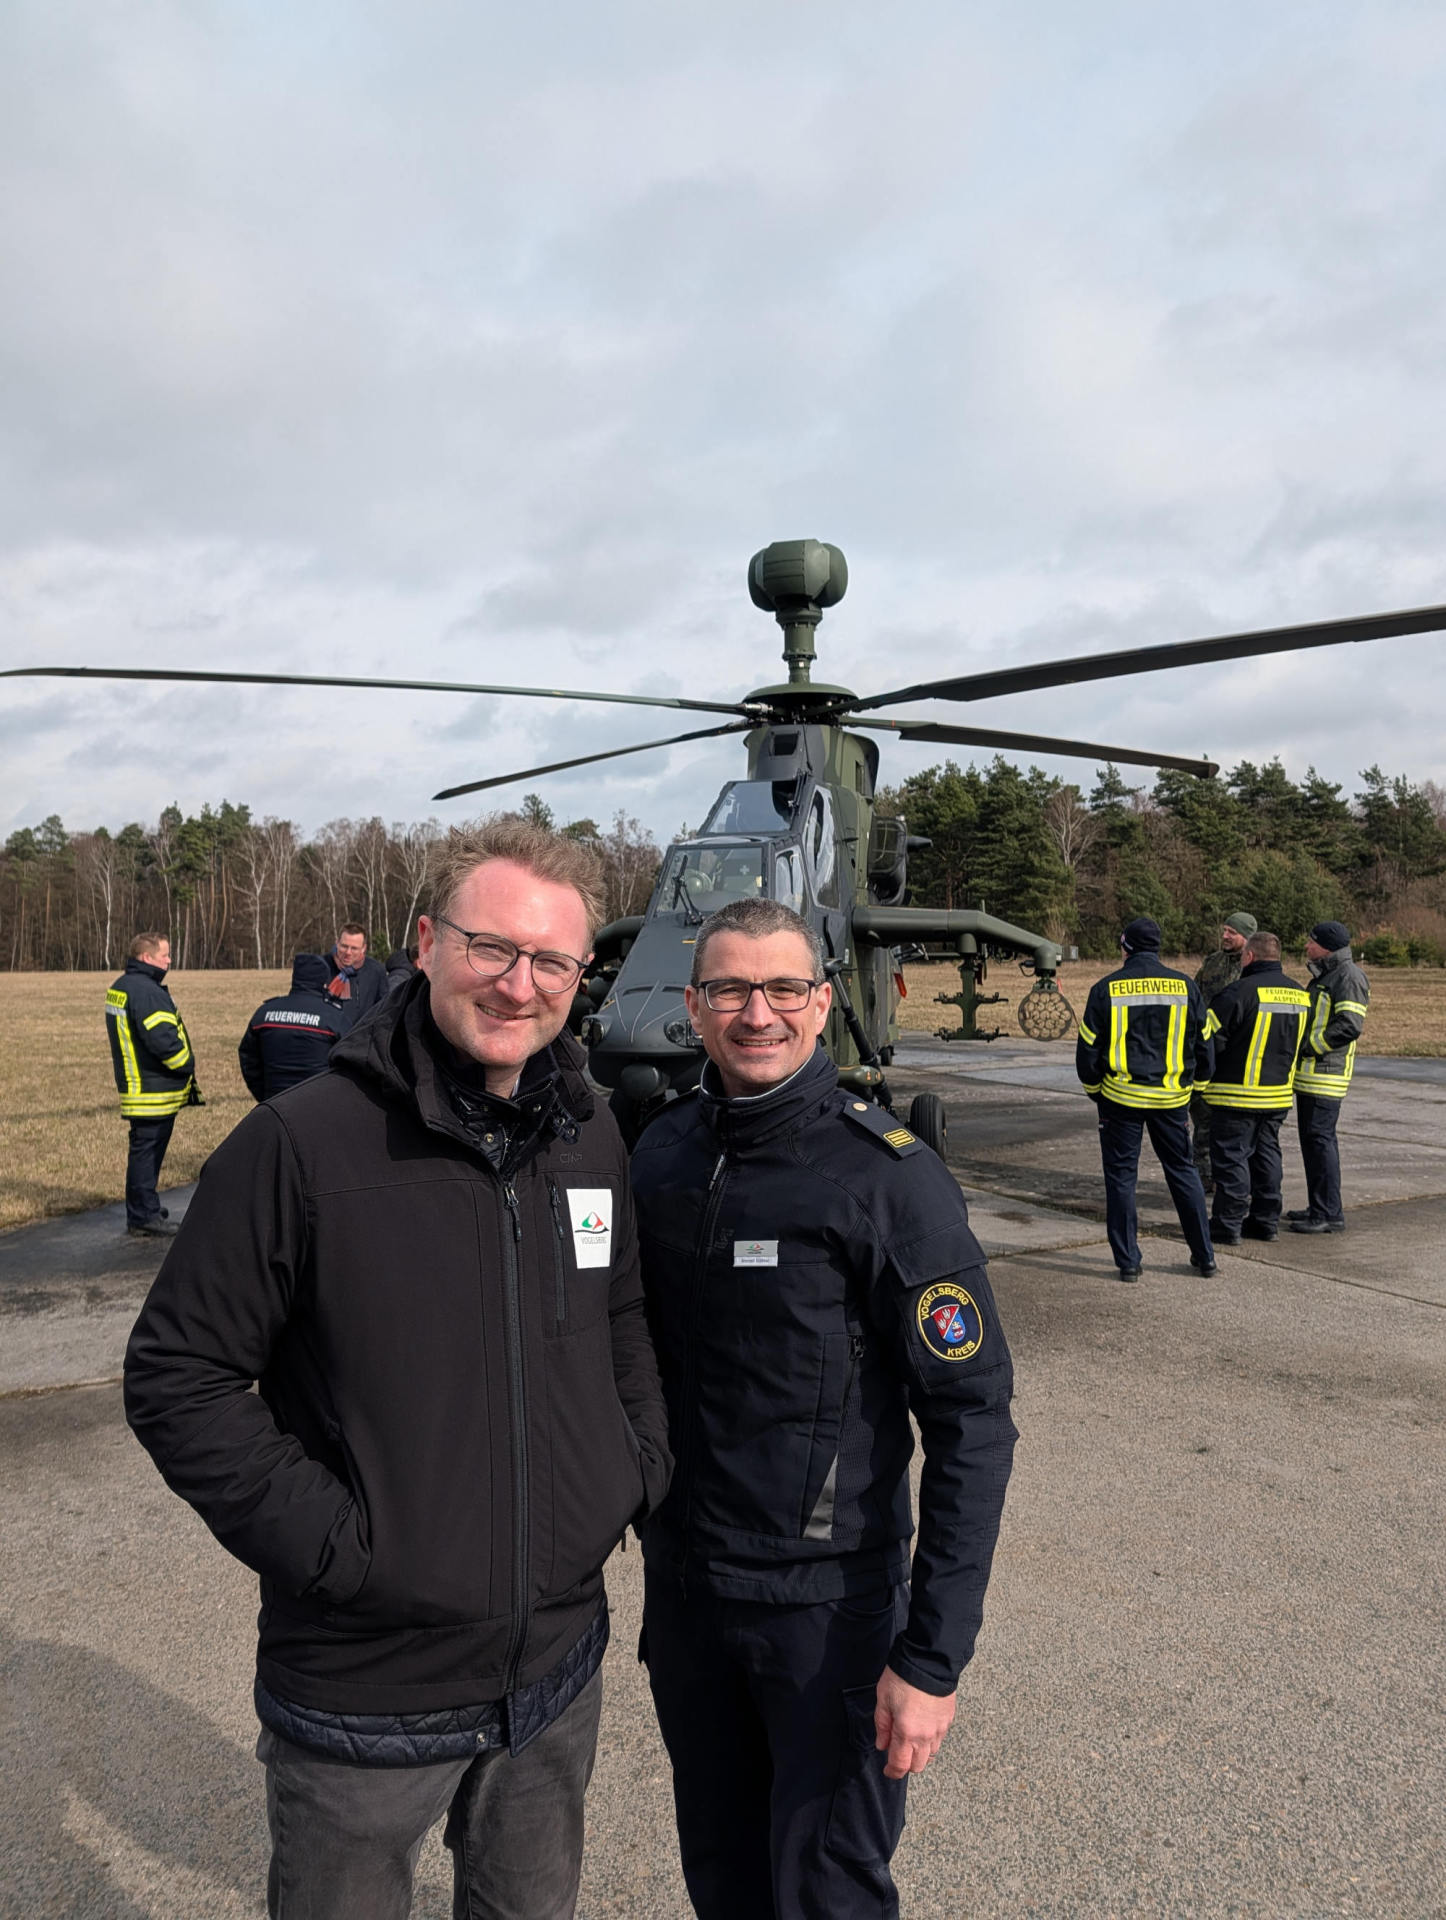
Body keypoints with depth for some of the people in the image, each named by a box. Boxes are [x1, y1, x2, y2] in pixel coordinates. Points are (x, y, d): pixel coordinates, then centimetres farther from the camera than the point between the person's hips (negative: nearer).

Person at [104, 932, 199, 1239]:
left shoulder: (119, 988, 14)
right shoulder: (145, 991, -21)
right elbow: (163, 1039, -27)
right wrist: (187, 1065, -11)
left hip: (135, 1084, 10)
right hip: (153, 1090, -10)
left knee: (145, 1150, 18)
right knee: (147, 1150, -3)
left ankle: (144, 1211, 28)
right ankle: (144, 1217, 3)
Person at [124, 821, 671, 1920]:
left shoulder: (593, 1141, -1)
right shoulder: (302, 1144, -18)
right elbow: (176, 1378, -14)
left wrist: (641, 1470, 1)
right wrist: (331, 1542, -18)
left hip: (560, 1670, 5)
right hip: (361, 1696, -4)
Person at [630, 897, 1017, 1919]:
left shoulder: (890, 1177, -18)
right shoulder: (661, 1151, -1)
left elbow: (973, 1420, -17)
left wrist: (933, 1657, -19)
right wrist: (648, 1517, 11)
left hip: (828, 1602, -5)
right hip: (679, 1583, 5)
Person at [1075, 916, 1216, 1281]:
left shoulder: (1107, 989, -5)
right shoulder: (1185, 988, 1)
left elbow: (1087, 1049, -1)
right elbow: (1204, 1047, 7)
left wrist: (1095, 1090, 14)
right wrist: (1194, 1085, 22)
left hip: (1120, 1097, -2)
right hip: (1171, 1099, 2)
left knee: (1121, 1176, 7)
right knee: (1183, 1172, 15)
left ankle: (1128, 1261, 8)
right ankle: (1204, 1255, 19)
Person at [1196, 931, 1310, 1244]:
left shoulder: (1240, 991, -18)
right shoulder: (1299, 994, 7)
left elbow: (1208, 1036, -15)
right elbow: (1298, 1043, 18)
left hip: (1238, 1094, -7)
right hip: (1279, 1093, 7)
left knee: (1231, 1156, 0)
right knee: (1266, 1154, 17)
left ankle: (1227, 1226, 3)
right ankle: (1266, 1221, 22)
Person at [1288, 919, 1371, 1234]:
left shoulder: (1349, 977, -13)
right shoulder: (1323, 976, 19)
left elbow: (1349, 1025, -22)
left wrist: (1309, 1045, -17)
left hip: (1325, 1074, -10)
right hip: (1309, 1072, 10)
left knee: (1320, 1138, -10)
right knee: (1311, 1138, 14)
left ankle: (1330, 1214, -7)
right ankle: (1319, 1207, 22)